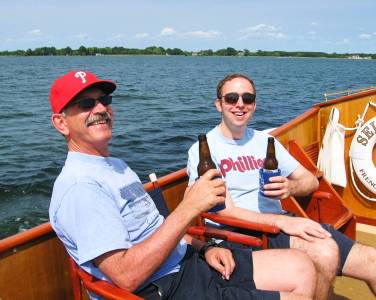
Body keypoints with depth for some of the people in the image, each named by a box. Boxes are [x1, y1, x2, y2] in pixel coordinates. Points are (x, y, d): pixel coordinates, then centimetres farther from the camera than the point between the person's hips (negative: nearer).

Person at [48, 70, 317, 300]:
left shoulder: (116, 165, 16)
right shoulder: (78, 186, -17)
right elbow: (126, 276, -25)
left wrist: (202, 248, 4)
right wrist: (189, 208, -24)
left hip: (187, 262, 9)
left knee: (301, 268, 5)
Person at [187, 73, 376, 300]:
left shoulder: (264, 140, 15)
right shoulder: (203, 149, -4)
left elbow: (311, 181, 15)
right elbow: (225, 212, -11)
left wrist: (291, 187, -10)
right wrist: (282, 221, -22)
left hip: (282, 222, 6)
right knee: (324, 251, -31)